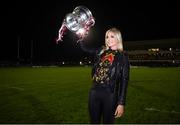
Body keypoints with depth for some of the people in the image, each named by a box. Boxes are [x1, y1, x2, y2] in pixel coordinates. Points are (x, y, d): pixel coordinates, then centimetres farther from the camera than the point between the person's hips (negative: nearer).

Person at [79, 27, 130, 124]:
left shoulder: (122, 57, -4)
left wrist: (121, 103, -12)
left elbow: (124, 81, -7)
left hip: (110, 95, -4)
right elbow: (84, 48, 19)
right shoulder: (101, 51, 8)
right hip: (94, 92, 4)